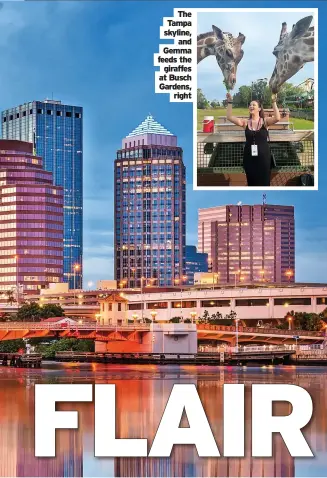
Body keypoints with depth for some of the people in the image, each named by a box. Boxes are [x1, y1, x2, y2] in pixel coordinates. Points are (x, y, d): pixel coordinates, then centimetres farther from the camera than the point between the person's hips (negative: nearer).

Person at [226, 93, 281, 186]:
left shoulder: (265, 121, -2)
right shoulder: (245, 122, 3)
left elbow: (277, 118, -20)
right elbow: (229, 117, -5)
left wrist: (274, 102, -23)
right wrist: (229, 102, -11)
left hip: (263, 156, -2)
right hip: (249, 157, 2)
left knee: (263, 182, 2)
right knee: (252, 182, 9)